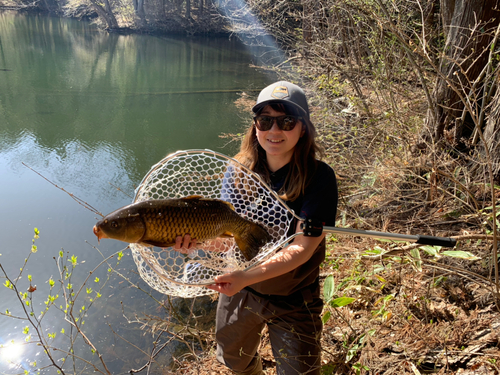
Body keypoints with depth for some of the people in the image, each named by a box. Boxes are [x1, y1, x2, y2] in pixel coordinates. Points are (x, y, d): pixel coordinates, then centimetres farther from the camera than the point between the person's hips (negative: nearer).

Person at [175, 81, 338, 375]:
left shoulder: (319, 177, -22)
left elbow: (302, 248, -27)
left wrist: (247, 276, -38)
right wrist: (196, 235, -33)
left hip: (293, 301, -4)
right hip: (238, 289, 4)